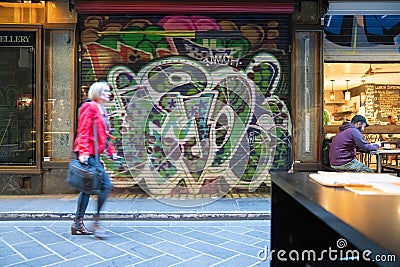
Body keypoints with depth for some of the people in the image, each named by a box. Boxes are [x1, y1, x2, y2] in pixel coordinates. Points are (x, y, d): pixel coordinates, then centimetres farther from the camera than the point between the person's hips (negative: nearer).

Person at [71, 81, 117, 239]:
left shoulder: (102, 110, 21)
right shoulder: (89, 107, -7)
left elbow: (105, 135, 25)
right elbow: (83, 131, -15)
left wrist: (111, 152, 21)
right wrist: (83, 152, -24)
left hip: (92, 154, 10)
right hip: (87, 154, -10)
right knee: (106, 185, -13)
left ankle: (78, 224, 23)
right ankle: (96, 223, -3)